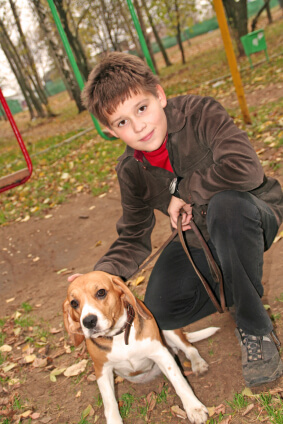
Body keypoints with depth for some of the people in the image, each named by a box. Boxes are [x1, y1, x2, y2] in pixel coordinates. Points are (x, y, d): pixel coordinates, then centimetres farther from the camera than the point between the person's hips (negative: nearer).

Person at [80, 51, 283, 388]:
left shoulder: (200, 113, -24)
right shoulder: (131, 172, -9)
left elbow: (245, 168, -40)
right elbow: (132, 239, -3)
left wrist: (182, 190, -26)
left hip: (253, 216, -4)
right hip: (199, 239, 5)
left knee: (225, 205, -40)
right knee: (159, 311, -13)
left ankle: (255, 329, -18)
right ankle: (237, 282, 15)